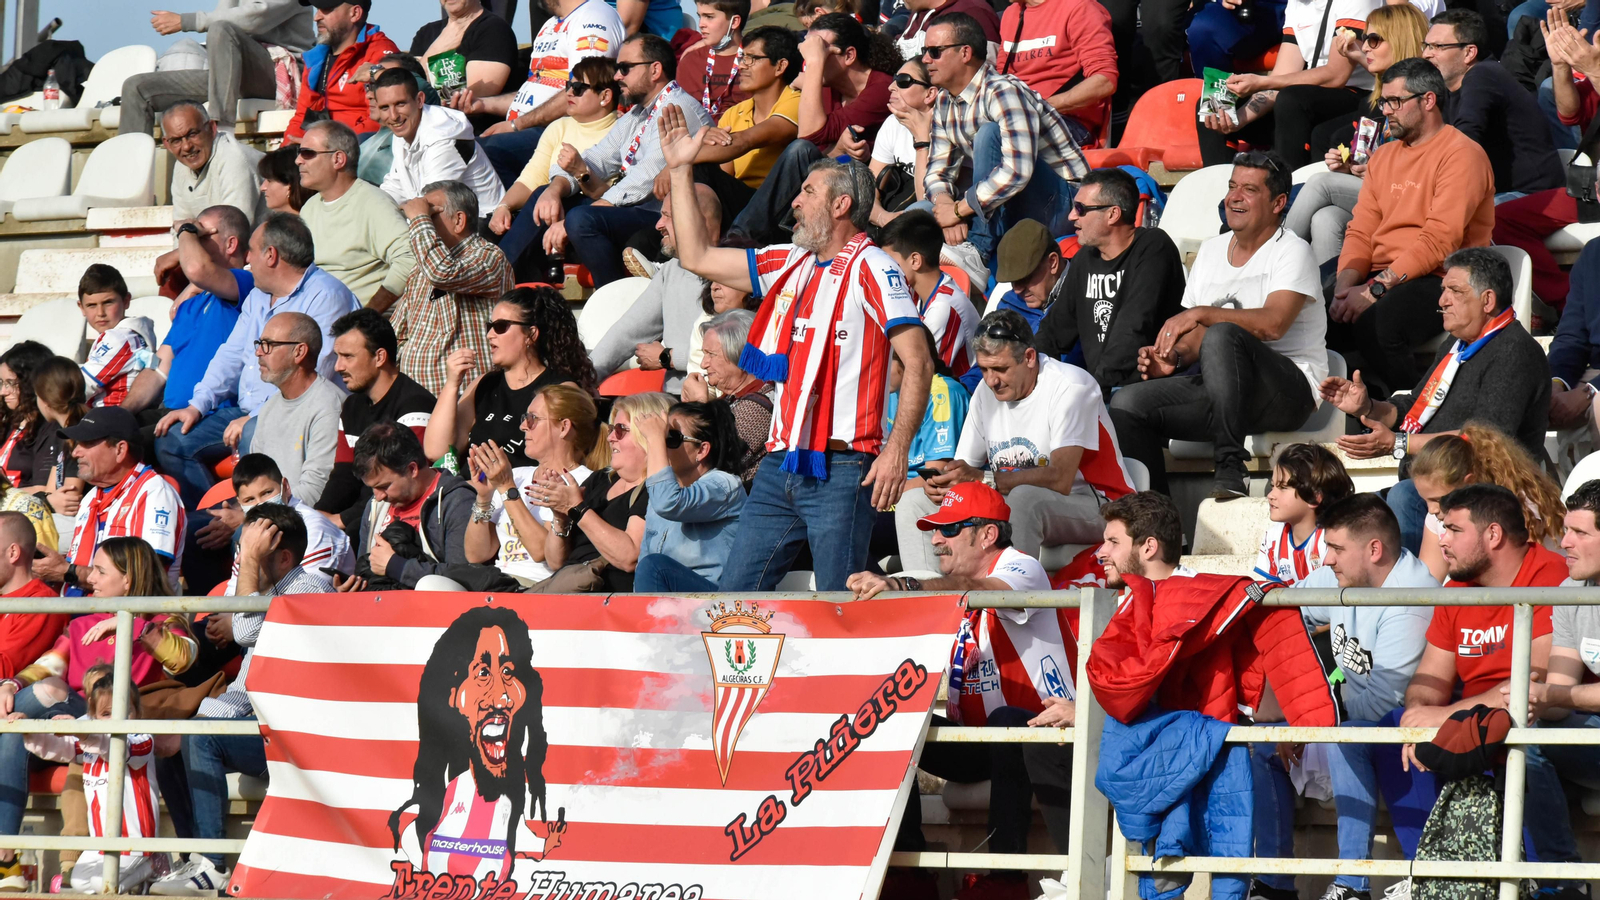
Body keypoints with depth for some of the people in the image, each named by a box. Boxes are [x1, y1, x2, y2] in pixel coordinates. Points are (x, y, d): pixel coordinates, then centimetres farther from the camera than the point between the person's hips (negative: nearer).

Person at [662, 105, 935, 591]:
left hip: (840, 472, -8)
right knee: (734, 593, 5)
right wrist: (681, 171, 21)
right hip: (781, 465, 8)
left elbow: (918, 362, -13)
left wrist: (897, 450, -20)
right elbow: (698, 257, 24)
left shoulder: (870, 267, -6)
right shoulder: (790, 263, 17)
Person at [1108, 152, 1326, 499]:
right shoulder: (1211, 252, 19)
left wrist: (1201, 313, -23)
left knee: (1222, 336, -36)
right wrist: (1175, 356, -3)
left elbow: (1273, 324, -20)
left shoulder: (1291, 252, -3)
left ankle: (1230, 469, -37)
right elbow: (1198, 332, 19)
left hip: (1290, 391, -7)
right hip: (1217, 393, 7)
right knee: (1127, 403, -12)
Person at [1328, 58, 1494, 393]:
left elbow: (1438, 243, -16)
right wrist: (1345, 288, -6)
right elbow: (1361, 232, 15)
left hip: (1437, 279, -7)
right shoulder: (1383, 156, 21)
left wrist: (1374, 289, -20)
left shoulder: (1462, 155, -6)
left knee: (1374, 321, -36)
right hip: (1381, 278, 7)